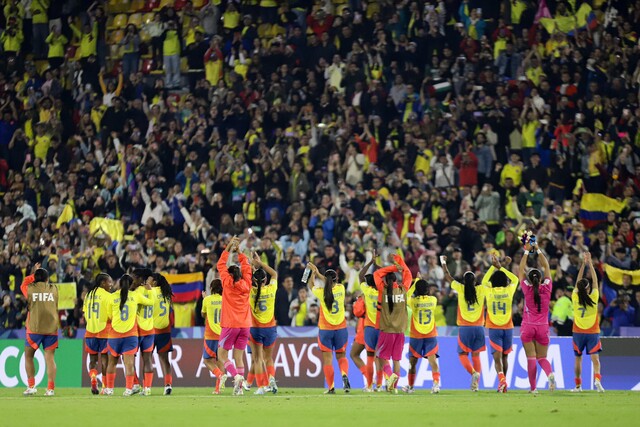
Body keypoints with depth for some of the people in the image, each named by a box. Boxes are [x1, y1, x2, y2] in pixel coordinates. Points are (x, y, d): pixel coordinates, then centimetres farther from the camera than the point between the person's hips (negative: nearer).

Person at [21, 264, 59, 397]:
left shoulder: (30, 289, 0)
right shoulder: (54, 289, 4)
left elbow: (23, 284, 22)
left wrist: (34, 274, 27)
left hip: (34, 329, -1)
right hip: (51, 329, 1)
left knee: (28, 357, 11)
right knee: (50, 358, 0)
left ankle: (31, 386, 3)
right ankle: (50, 388, -7)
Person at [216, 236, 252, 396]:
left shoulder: (228, 283, -3)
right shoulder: (246, 284, 5)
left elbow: (221, 265, 6)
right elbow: (246, 267, 21)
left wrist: (229, 248, 11)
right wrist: (239, 252, 25)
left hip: (230, 325, -4)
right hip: (245, 325, 4)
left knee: (222, 355, 4)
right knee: (239, 357, 7)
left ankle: (236, 375, -19)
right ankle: (239, 387, 0)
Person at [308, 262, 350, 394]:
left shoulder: (322, 293, -11)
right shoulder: (341, 289, -6)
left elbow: (312, 284, 10)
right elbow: (333, 283, 17)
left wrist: (313, 272, 27)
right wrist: (318, 273, 25)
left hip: (325, 329, -2)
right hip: (341, 329, 2)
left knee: (327, 359, 4)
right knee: (341, 356, 15)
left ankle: (331, 387, 2)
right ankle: (344, 375, -14)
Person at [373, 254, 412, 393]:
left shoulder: (383, 290, -6)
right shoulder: (402, 290, 0)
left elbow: (377, 274, 7)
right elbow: (408, 276, 17)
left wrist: (394, 267, 7)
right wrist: (400, 262, 23)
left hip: (387, 330, -3)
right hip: (400, 330, 3)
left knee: (382, 356, 6)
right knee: (396, 359, 8)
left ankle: (390, 375, -21)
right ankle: (394, 386, 7)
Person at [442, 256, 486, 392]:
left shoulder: (461, 289, -3)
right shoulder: (481, 290, -1)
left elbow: (448, 277, 11)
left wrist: (443, 263, 26)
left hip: (465, 328, -2)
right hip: (479, 328, 2)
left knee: (463, 354, 6)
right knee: (476, 355, 8)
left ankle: (473, 372, -21)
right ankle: (476, 382, -1)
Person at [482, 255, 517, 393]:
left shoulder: (490, 292, -5)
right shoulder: (508, 291, -4)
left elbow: (484, 281, 17)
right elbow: (515, 279, 17)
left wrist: (493, 266, 19)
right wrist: (502, 267, 19)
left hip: (494, 328, -2)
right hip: (507, 328, 2)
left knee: (497, 356, -7)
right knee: (505, 356, 15)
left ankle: (502, 379, -30)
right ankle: (503, 385, 23)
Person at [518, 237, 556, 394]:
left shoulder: (527, 289, -6)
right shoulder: (546, 289, -3)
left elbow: (520, 270, 3)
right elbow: (546, 267, 6)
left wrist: (527, 251, 8)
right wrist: (538, 250, 10)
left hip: (528, 327, -1)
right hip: (542, 327, 1)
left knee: (531, 358, -2)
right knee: (542, 357, 8)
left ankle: (533, 388, -7)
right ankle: (550, 374, -23)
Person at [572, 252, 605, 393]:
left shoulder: (575, 298, -8)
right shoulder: (593, 298, -12)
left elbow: (578, 281, 1)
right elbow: (595, 280, -5)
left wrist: (584, 264, 3)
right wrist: (590, 263, -2)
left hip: (578, 333, 2)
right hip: (593, 333, -2)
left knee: (578, 359, 12)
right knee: (595, 358, -6)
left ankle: (578, 385, 16)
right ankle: (597, 378, -30)